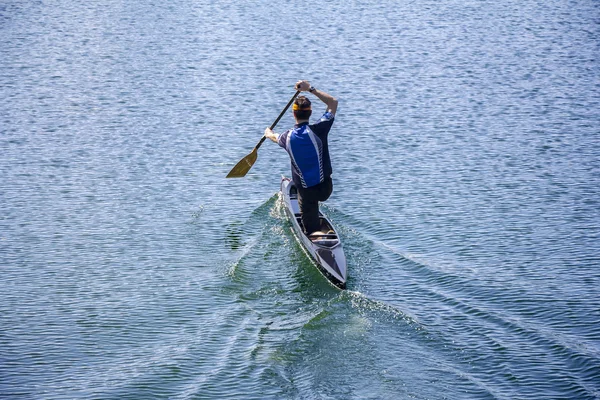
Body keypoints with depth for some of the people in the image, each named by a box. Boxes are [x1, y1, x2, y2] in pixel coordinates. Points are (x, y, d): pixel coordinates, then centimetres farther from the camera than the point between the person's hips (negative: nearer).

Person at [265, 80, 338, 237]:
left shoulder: (288, 137, -7)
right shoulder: (318, 130, -16)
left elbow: (275, 137, 22)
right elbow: (333, 102, -3)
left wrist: (268, 133, 45)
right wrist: (311, 89, 1)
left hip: (306, 192, -1)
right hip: (325, 188, 1)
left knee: (312, 229, 9)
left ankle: (317, 234, -21)